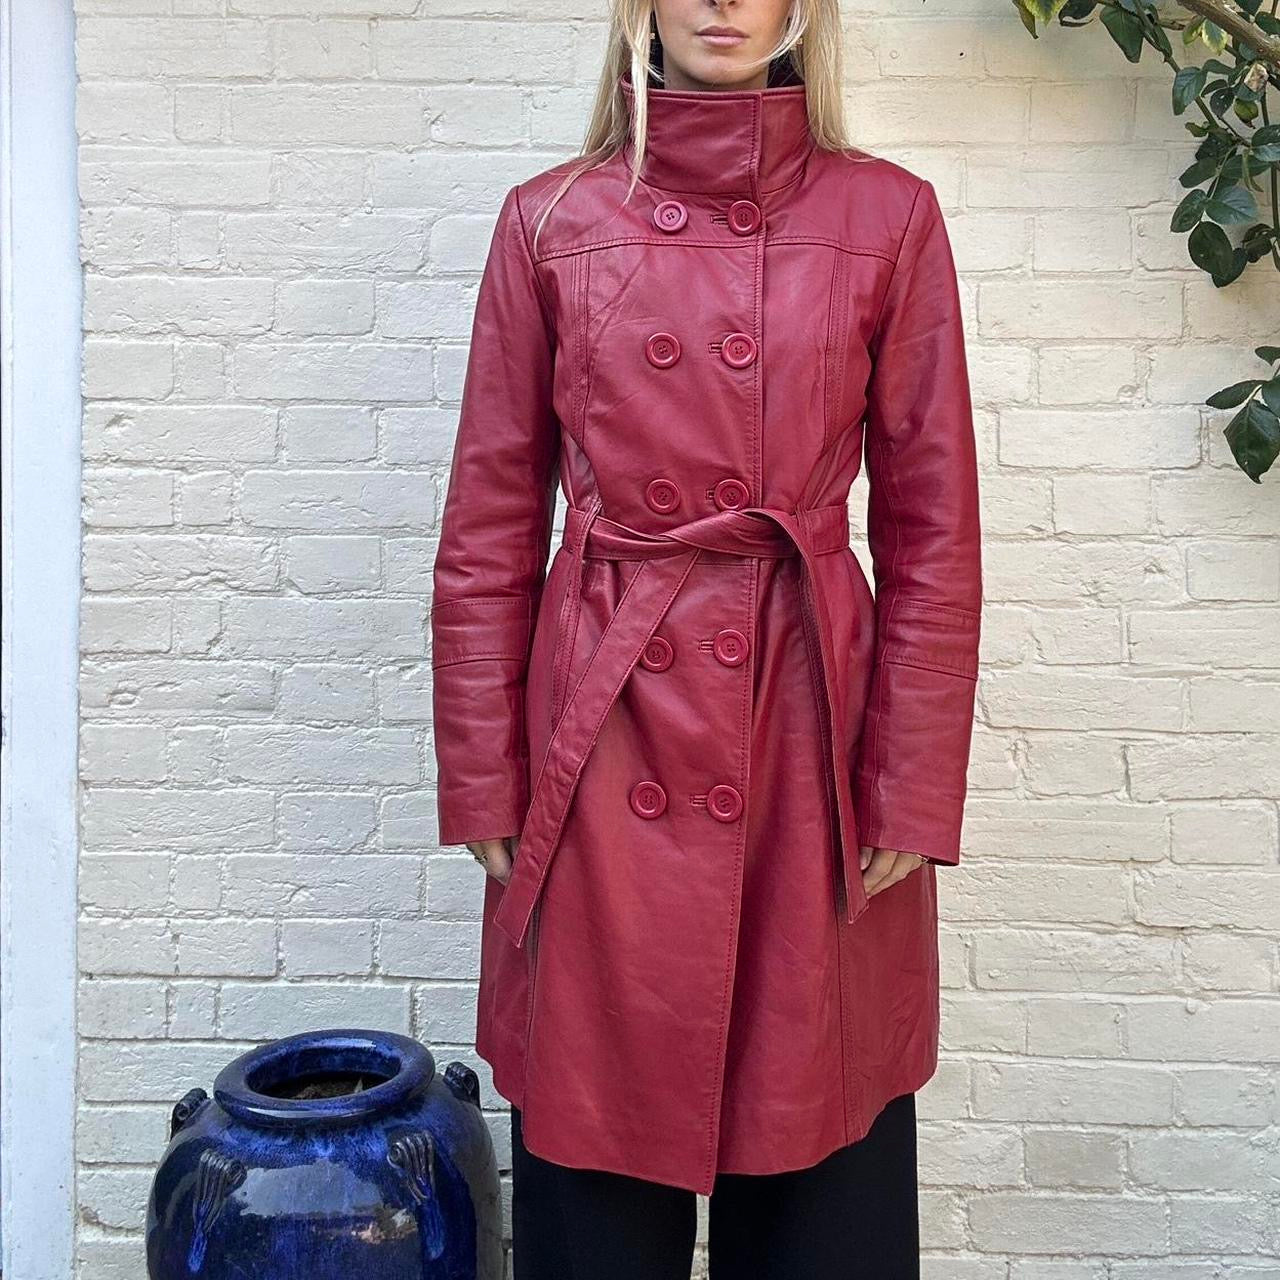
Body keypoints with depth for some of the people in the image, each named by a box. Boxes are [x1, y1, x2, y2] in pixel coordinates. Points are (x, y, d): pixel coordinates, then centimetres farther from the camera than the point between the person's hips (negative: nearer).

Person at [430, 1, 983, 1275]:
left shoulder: (888, 216, 3)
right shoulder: (552, 218, 4)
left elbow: (932, 532, 1)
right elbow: (489, 527, 4)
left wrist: (912, 793, -4)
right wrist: (482, 785, 0)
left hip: (808, 730, 0)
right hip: (606, 731, 1)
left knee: (819, 1176, 11)